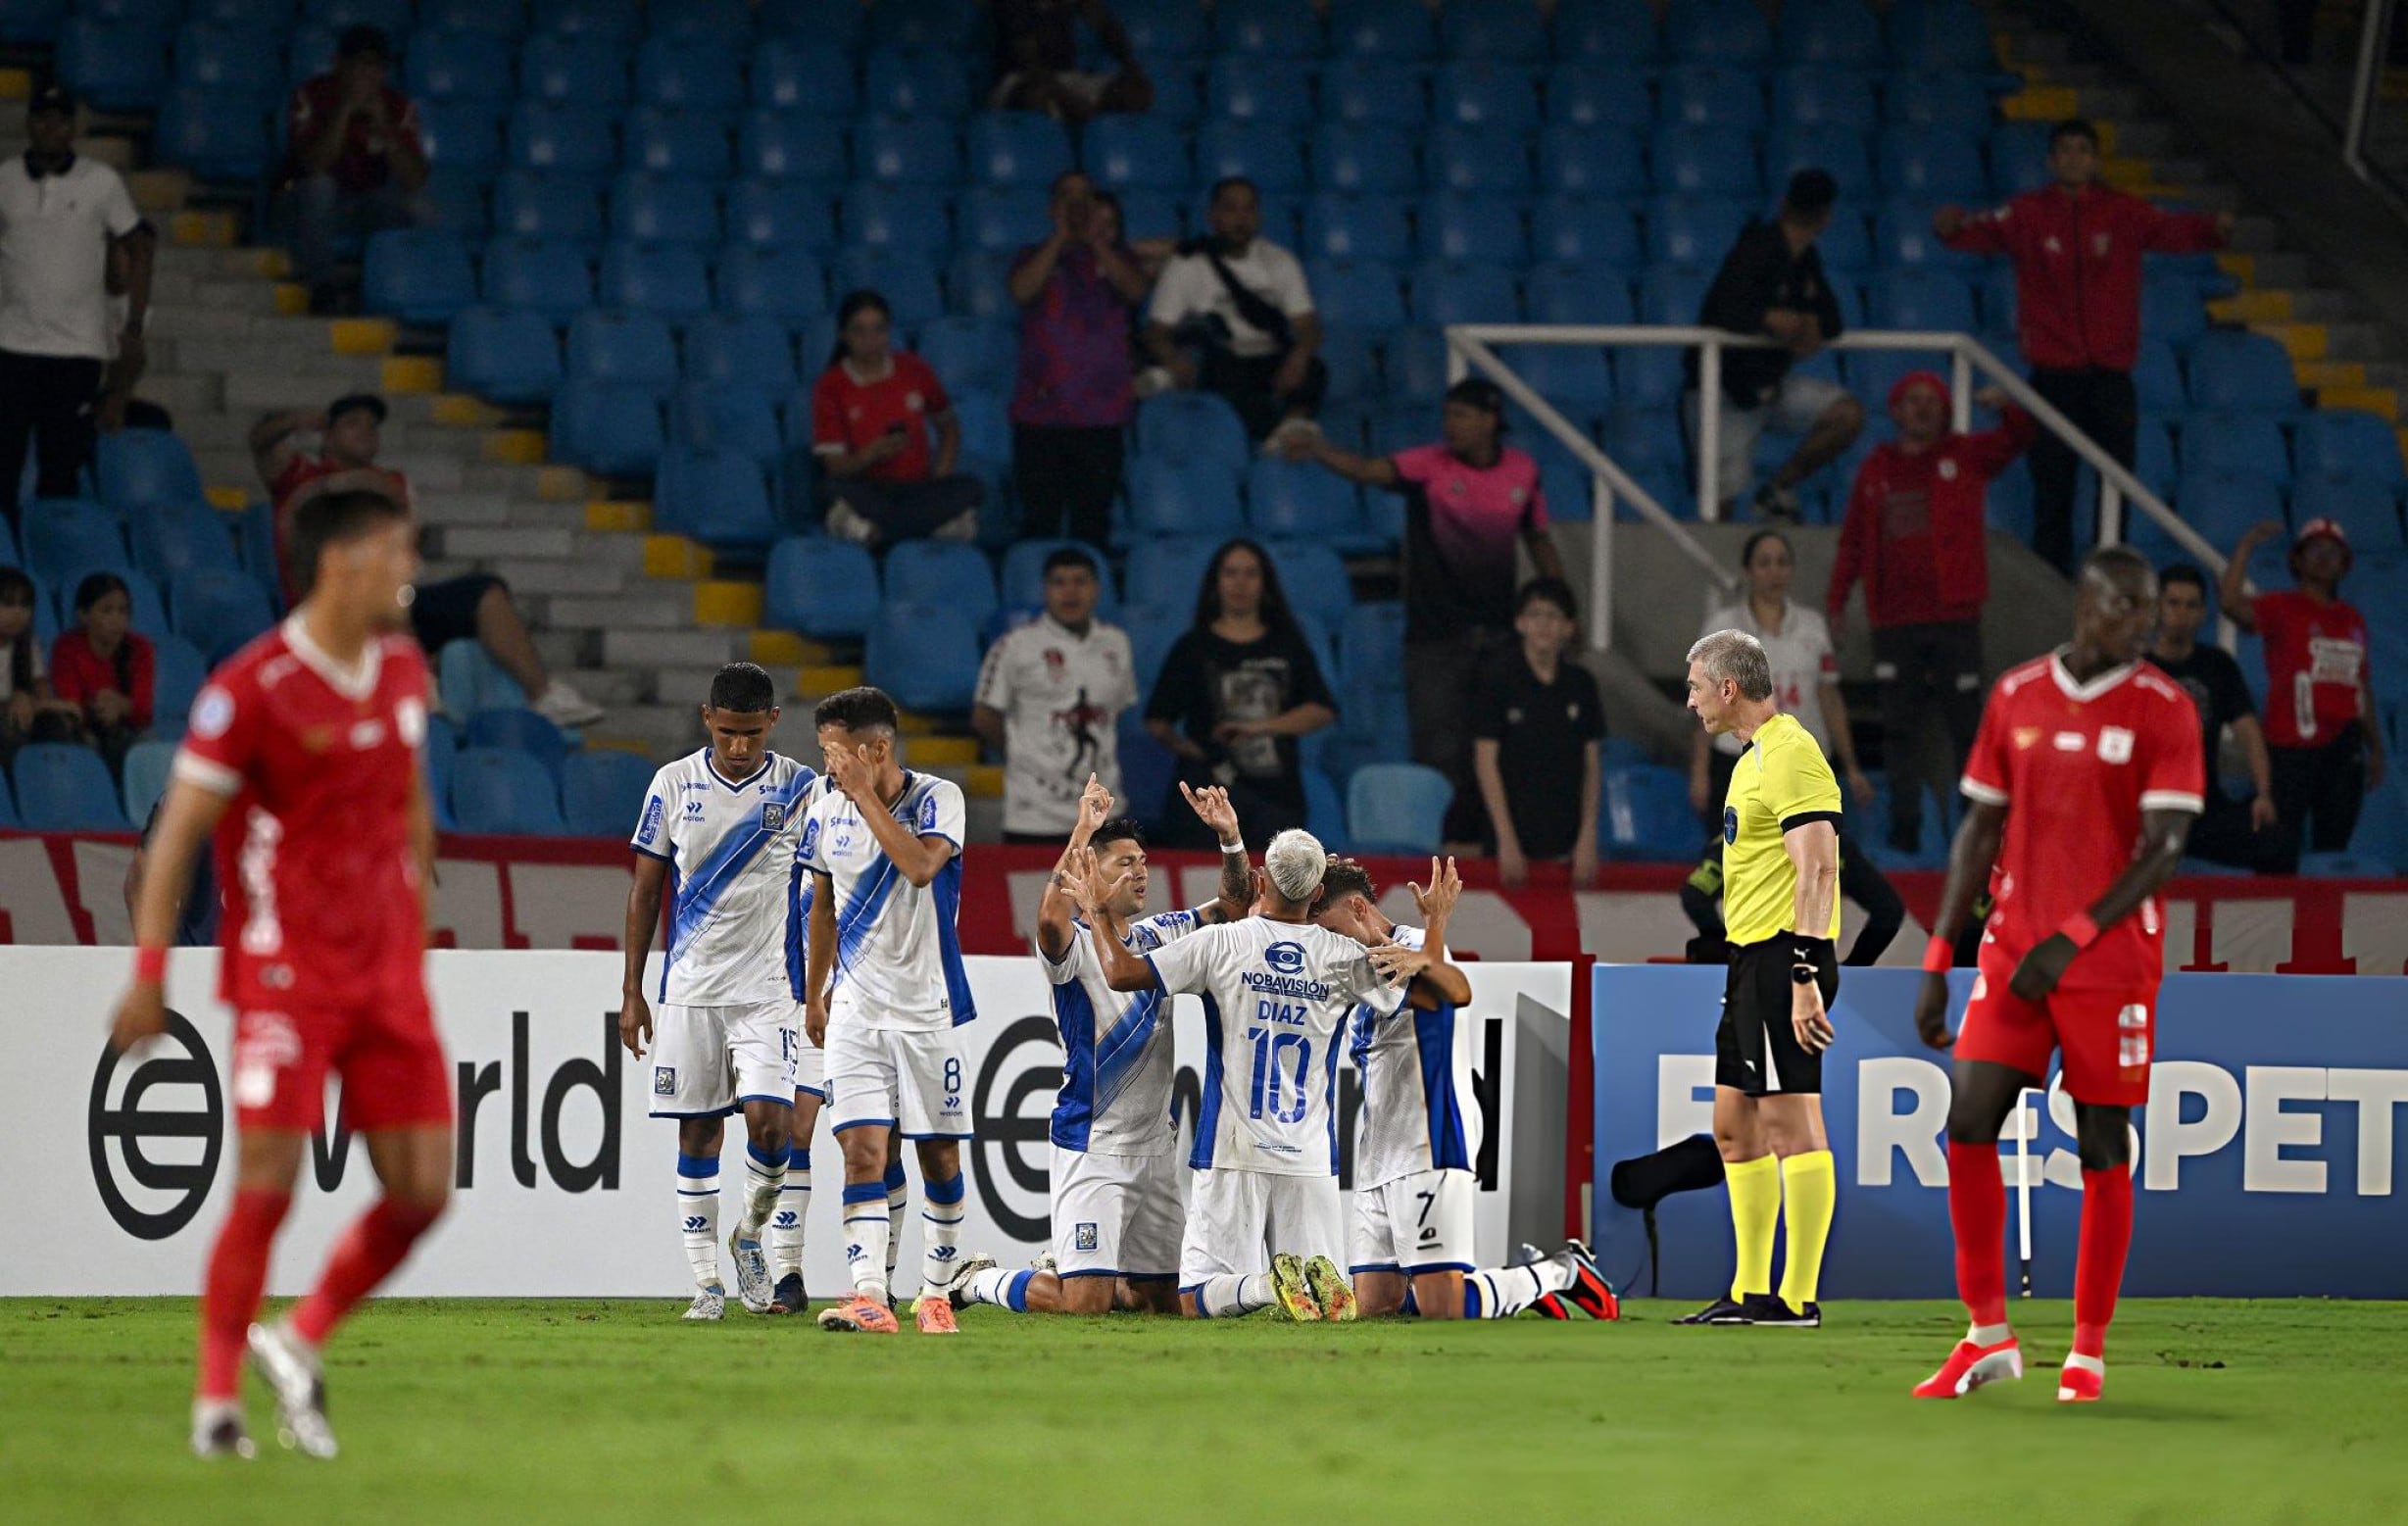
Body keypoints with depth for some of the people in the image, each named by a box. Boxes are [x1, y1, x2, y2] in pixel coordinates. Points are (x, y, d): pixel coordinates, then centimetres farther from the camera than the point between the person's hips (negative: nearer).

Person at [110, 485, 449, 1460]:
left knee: (422, 1190, 0)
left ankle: (300, 1342, 20)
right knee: (268, 1184, -9)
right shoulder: (253, 687, -11)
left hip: (387, 972, 6)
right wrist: (150, 974, -13)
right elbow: (177, 835, -9)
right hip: (283, 970, -6)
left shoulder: (402, 673, 10)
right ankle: (216, 1397, 4)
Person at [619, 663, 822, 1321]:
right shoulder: (674, 784, 2)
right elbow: (646, 890, 9)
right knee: (698, 1133, 3)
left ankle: (750, 1235, 14)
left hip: (771, 988, -2)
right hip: (690, 988, 2)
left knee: (769, 1122, -14)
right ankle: (707, 1283, 9)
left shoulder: (801, 790, -2)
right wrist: (632, 992, 6)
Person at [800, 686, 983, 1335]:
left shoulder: (937, 798, -10)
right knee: (864, 1150, -11)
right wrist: (814, 995, 22)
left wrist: (866, 795, -25)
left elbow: (921, 866, -29)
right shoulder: (828, 811, 3)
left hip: (927, 1006, -2)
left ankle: (936, 1292, 19)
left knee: (940, 1154, 5)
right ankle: (869, 1297, -19)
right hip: (855, 1008, 2)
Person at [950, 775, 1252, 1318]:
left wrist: (1229, 835, -2)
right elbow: (1052, 919, -34)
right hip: (1092, 1145, -7)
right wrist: (1083, 831, -33)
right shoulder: (1077, 945, -11)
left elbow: (1235, 904, 15)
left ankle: (1064, 1277, 35)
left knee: (1163, 1301, 10)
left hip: (1156, 1145, 7)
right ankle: (980, 1283, 12)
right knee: (1084, 1305, -13)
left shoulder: (1158, 938, 11)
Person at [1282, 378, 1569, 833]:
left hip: (1498, 636, 3)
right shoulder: (1429, 466, -7)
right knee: (1441, 753, -6)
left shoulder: (1522, 472, 3)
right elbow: (1368, 470, -24)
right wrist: (1317, 450, -43)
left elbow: (1538, 540, 16)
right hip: (1436, 637, -3)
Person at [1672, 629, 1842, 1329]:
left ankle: (1798, 1297, -10)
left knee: (1788, 1116, -10)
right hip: (1752, 957, 11)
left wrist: (1805, 976, -25)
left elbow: (1818, 870, -20)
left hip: (1784, 957, -11)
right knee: (1734, 1125, 12)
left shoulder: (1789, 753, -13)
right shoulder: (1756, 756, 20)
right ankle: (1750, 1292, 17)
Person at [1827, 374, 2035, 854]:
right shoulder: (1877, 468, 12)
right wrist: (1837, 597, 9)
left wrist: (2005, 409, -25)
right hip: (1894, 621, 2)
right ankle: (1905, 826, 4)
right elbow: (1854, 539, 14)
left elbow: (2018, 437, -4)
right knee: (1899, 728, 2)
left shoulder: (1966, 456, 6)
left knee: (1965, 724, -1)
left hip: (1954, 616, -2)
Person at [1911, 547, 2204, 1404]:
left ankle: (2089, 1351, 10)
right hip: (2011, 949, 3)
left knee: (2102, 1148, 0)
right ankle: (1988, 1335, 2)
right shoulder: (2015, 697, 7)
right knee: (1968, 1122, -8)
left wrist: (2070, 939, -17)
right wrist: (1938, 957, 6)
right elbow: (1982, 830, 12)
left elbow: (2162, 850, -9)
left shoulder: (2163, 711, -3)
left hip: (2111, 958, -3)